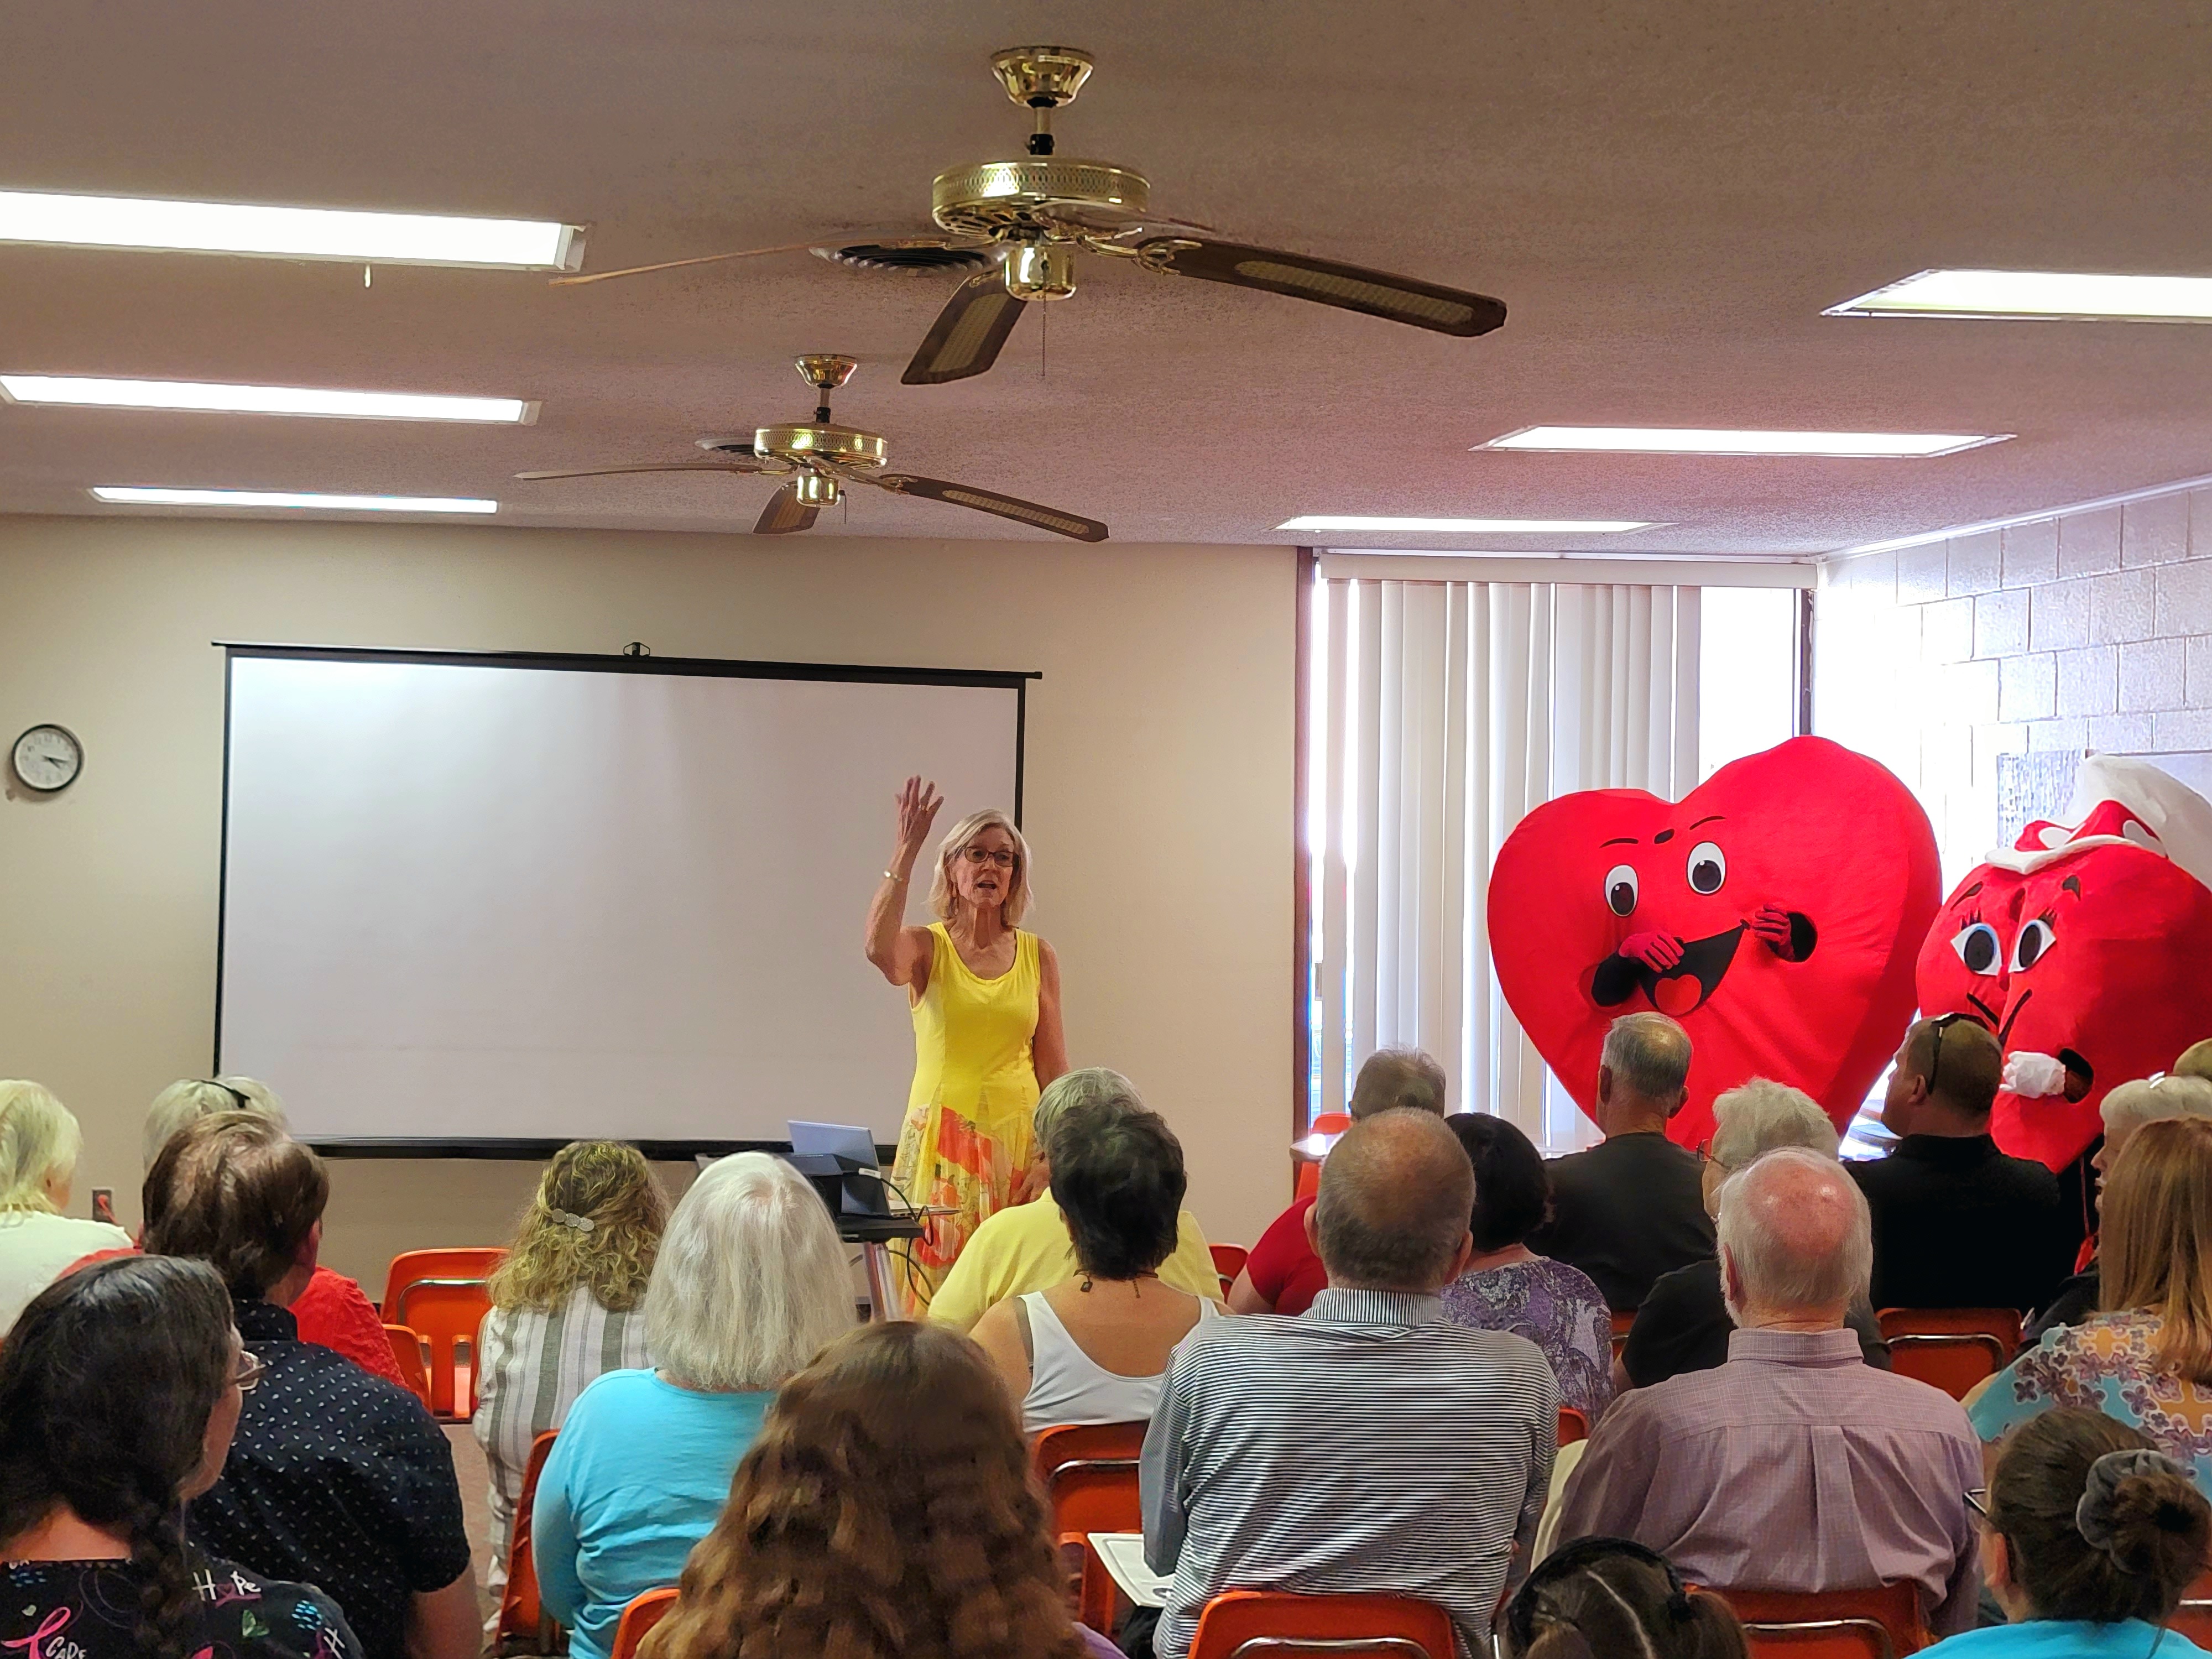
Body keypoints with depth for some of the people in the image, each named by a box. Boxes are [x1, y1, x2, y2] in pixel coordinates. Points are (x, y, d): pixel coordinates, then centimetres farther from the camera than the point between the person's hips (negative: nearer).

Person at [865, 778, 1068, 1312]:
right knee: (934, 1275, -7)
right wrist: (906, 852, -21)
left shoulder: (1038, 956, 9)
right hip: (941, 1141, -2)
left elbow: (1052, 1063, 10)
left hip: (1018, 1140, 2)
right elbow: (879, 949, -23)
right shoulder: (927, 947, 2)